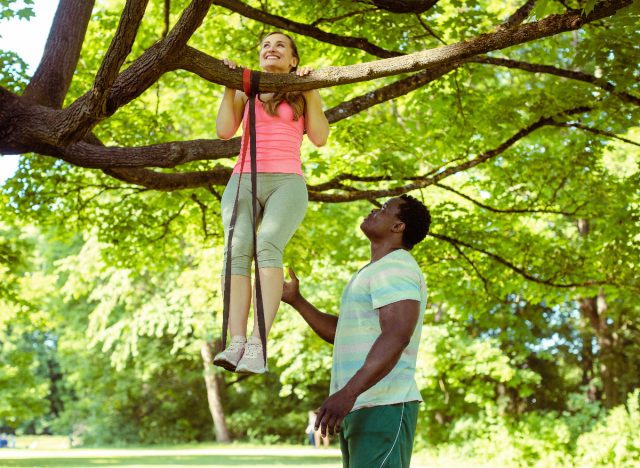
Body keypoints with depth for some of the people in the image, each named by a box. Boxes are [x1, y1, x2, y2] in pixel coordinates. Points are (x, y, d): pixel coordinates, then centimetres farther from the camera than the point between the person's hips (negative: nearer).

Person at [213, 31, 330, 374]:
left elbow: (319, 138, 5)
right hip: (243, 182, 2)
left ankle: (257, 344, -42)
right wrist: (229, 86, 8)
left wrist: (309, 91, 2)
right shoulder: (245, 90, 23)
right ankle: (237, 344, -36)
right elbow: (224, 131, 9)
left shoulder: (304, 94, 19)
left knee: (268, 247, -30)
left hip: (286, 183, -2)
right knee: (238, 250, -25)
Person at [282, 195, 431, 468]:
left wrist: (347, 393, -33)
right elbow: (339, 333, 26)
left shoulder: (395, 267, -11)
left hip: (382, 409, -11)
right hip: (362, 409, 11)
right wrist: (295, 300, 19)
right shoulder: (378, 273, 24)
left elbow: (397, 337, -25)